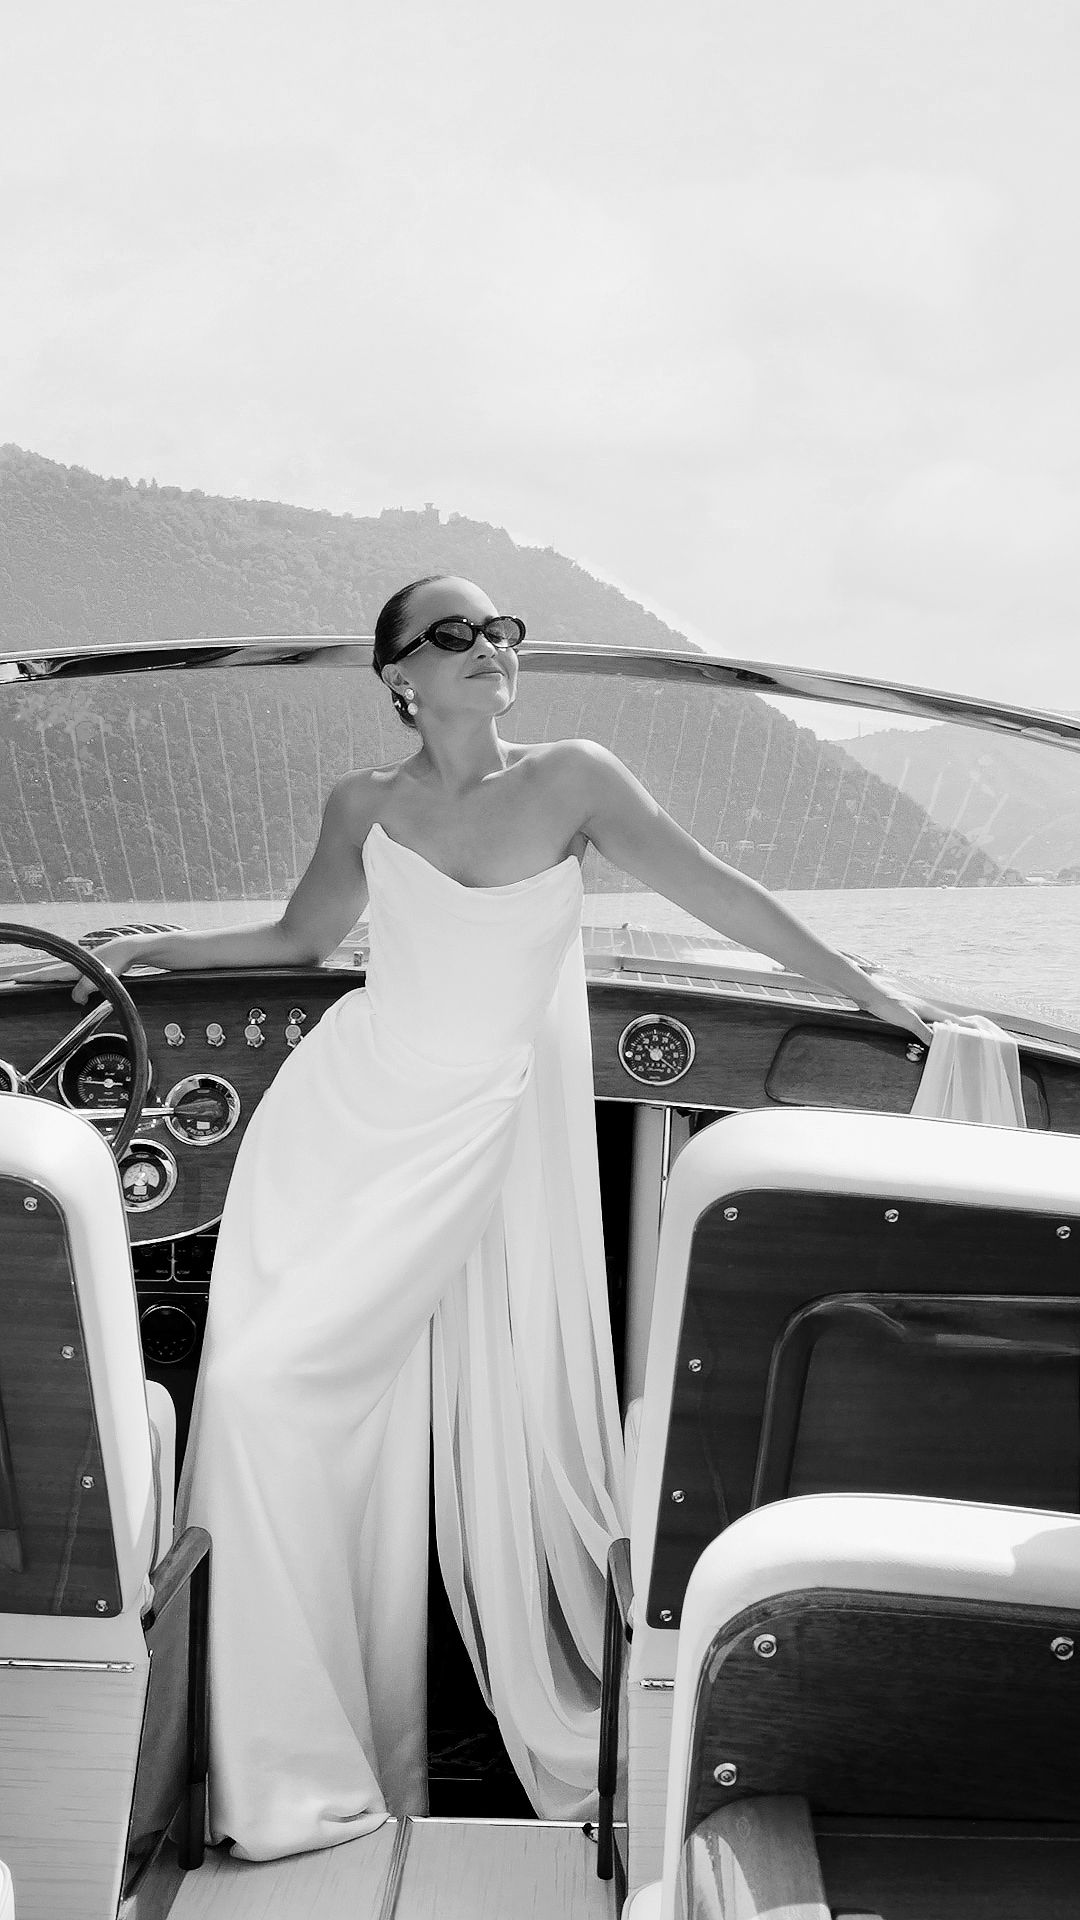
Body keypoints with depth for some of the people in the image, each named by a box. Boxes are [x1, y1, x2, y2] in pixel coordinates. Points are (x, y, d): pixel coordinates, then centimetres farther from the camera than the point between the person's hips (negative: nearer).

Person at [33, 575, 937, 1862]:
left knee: (494, 1430, -7)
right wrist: (158, 948, 14)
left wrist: (880, 1000, 2)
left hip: (480, 1138, -2)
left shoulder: (571, 780, -2)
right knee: (261, 1390, -7)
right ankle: (286, 1766, 7)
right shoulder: (365, 805, 4)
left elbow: (721, 896, -1)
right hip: (339, 1113, 2)